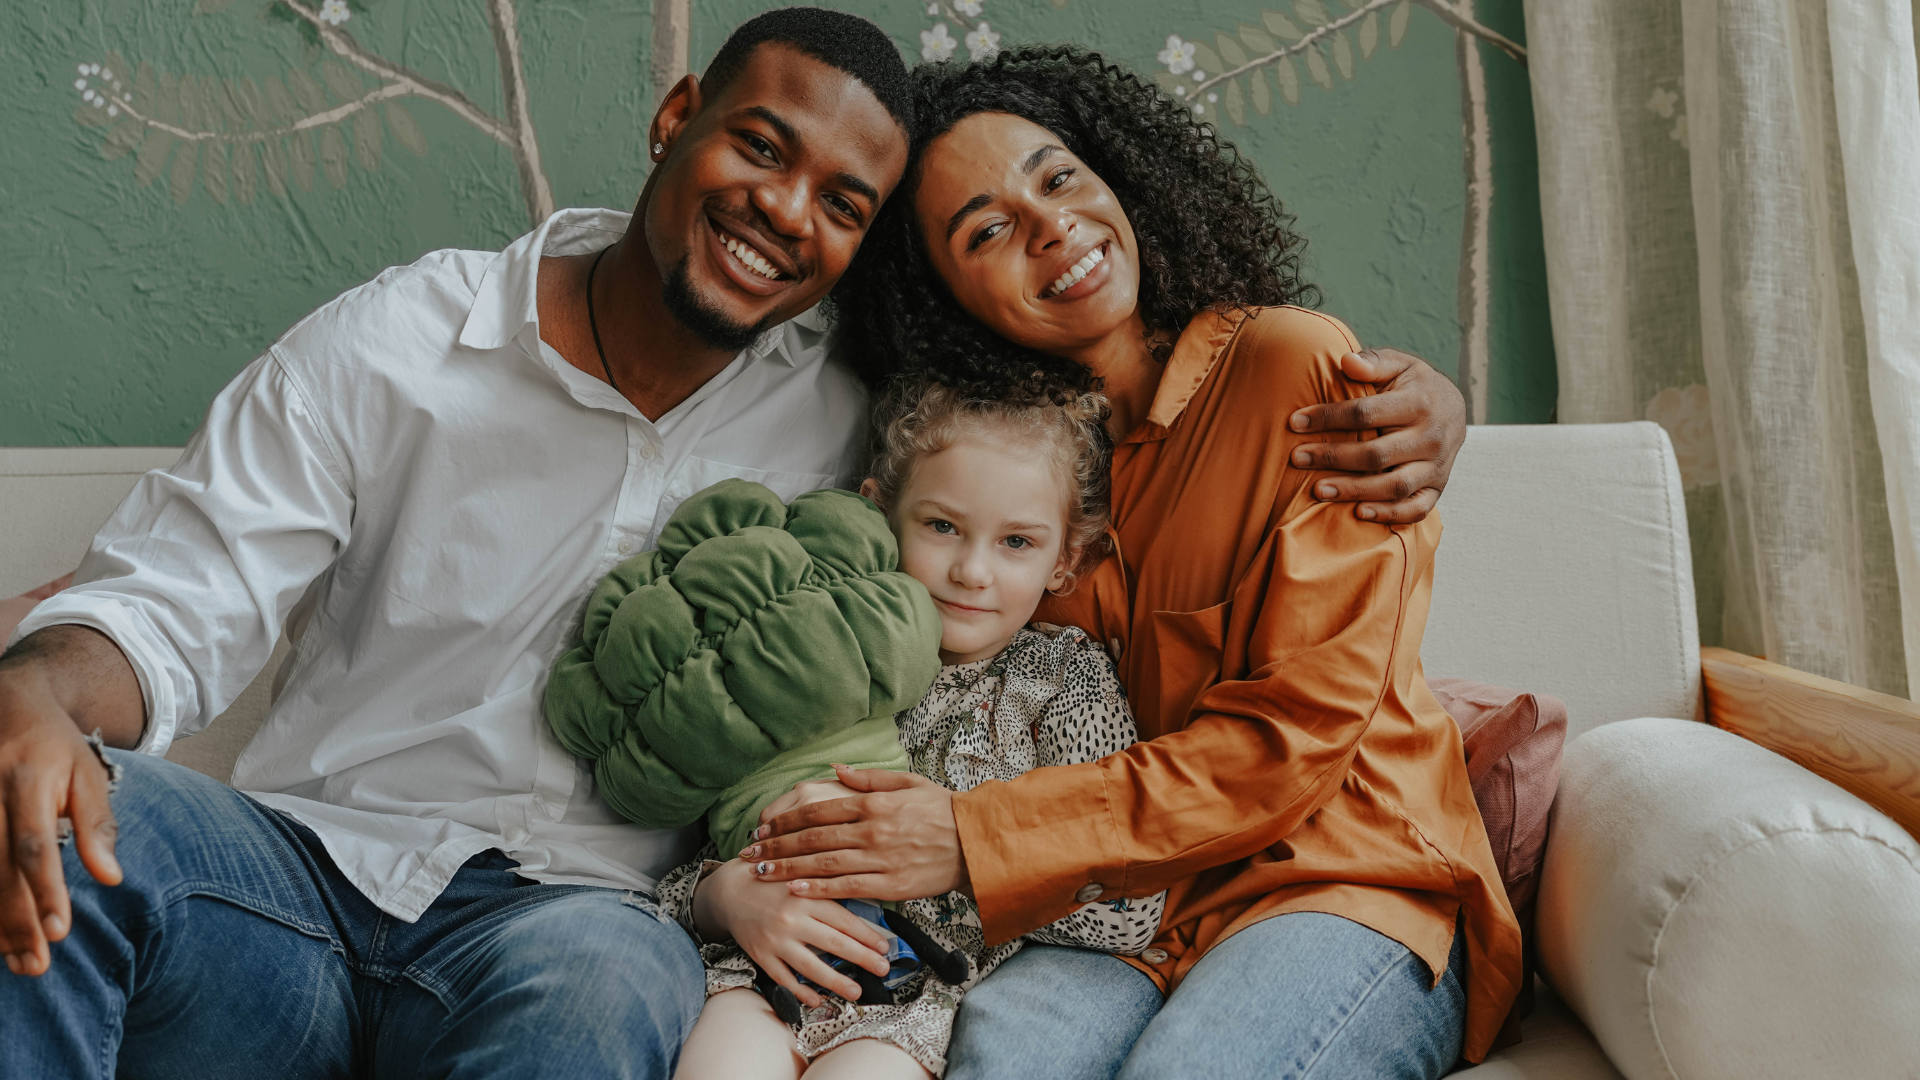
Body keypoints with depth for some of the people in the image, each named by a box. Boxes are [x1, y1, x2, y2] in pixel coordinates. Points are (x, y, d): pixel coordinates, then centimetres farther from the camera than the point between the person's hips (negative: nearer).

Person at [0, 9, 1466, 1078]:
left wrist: (1400, 407, -5)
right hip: (298, 863, 1)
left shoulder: (868, 419, 5)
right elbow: (175, 602, 0)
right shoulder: (397, 345, 3)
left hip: (560, 920, 0)